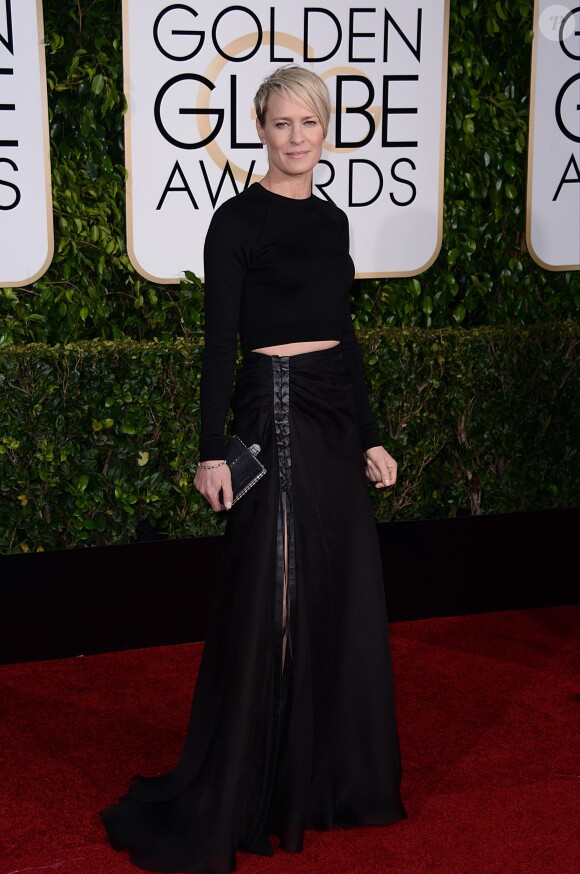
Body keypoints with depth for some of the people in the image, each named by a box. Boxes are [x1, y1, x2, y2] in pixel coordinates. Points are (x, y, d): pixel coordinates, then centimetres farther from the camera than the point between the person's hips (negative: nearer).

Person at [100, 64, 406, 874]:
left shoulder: (331, 218, 14)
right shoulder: (239, 219, -7)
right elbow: (220, 341, -11)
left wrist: (369, 438, 14)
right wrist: (213, 451, -16)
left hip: (336, 413, 7)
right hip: (276, 411, -7)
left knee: (344, 596, 12)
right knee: (273, 601, -4)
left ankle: (334, 775, 28)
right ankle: (234, 800, 9)